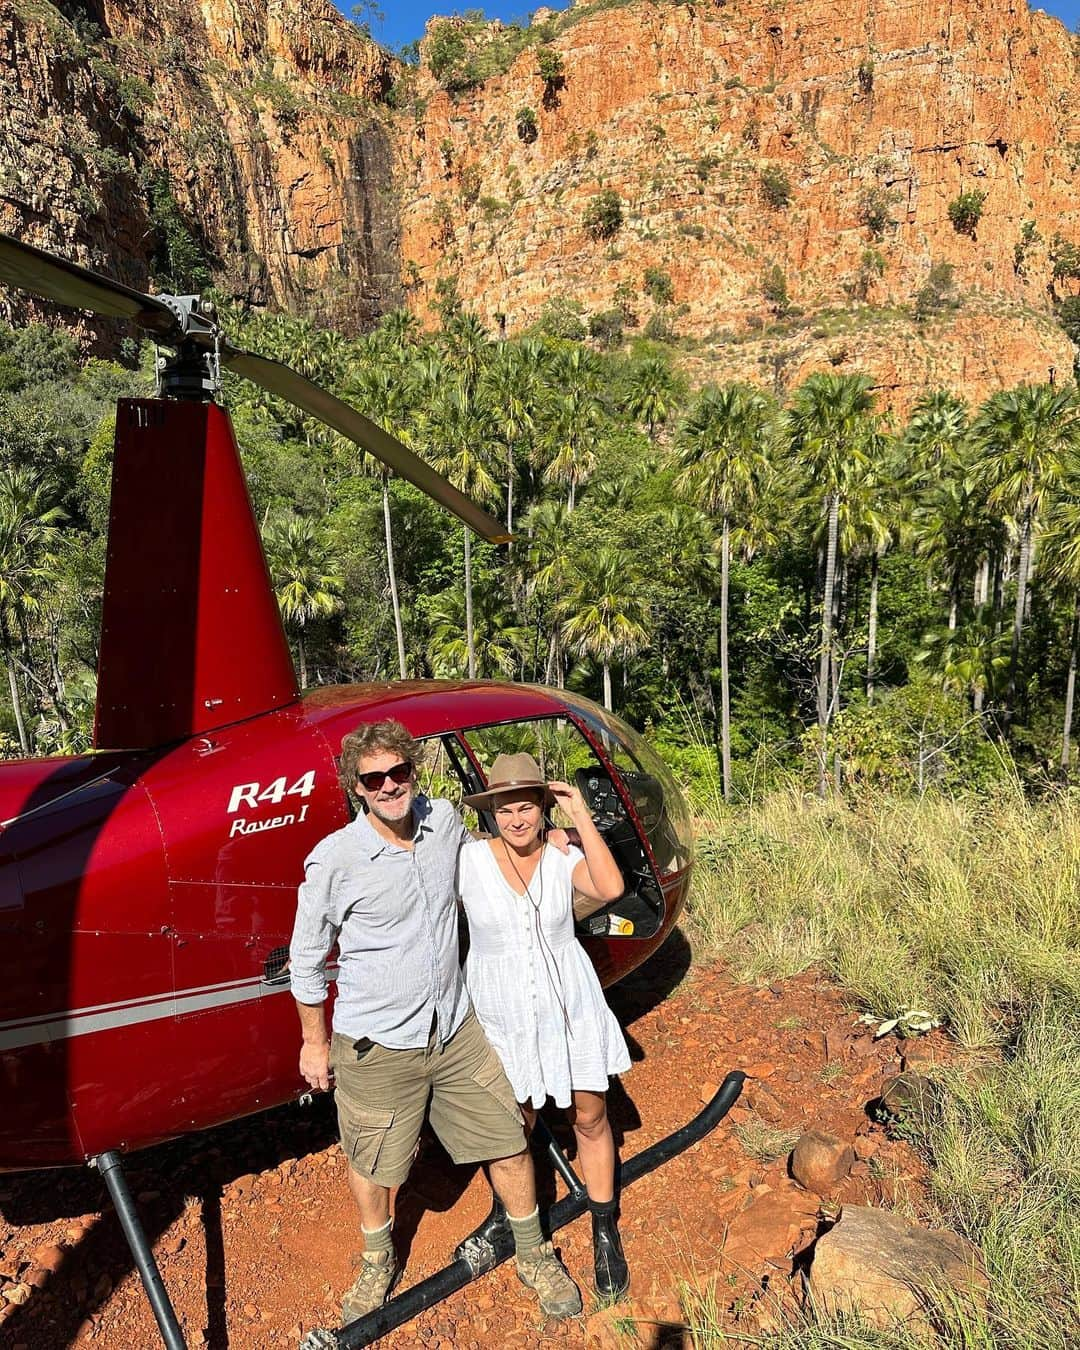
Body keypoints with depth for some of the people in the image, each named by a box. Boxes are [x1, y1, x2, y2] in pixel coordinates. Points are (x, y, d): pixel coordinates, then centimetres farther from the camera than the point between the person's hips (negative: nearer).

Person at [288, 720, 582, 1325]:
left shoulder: (445, 819, -7)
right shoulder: (334, 860, -19)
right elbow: (307, 959, -5)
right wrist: (315, 1041, 3)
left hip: (457, 1028, 3)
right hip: (375, 1047, -3)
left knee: (509, 1143, 13)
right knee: (371, 1165, 18)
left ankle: (534, 1254, 40)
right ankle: (378, 1261, 49)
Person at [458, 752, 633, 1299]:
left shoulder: (564, 857, -10)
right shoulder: (468, 858, -14)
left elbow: (610, 888, -27)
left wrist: (580, 814, -26)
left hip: (569, 1006, 1)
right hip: (502, 1013, -1)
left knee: (590, 1117, 12)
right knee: (515, 1124, 17)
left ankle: (605, 1233, 34)